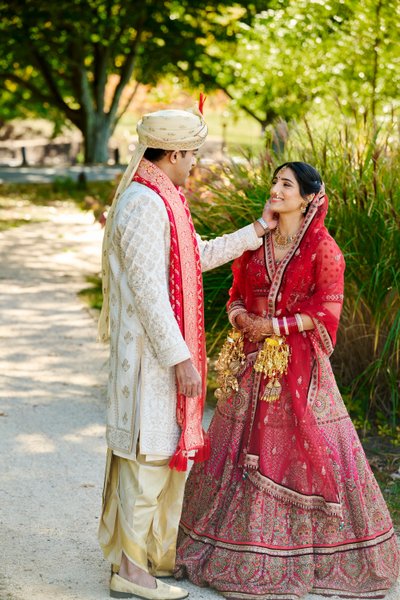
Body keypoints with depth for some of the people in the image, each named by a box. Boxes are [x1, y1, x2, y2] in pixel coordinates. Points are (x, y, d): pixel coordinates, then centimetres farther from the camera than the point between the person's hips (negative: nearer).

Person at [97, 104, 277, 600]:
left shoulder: (162, 199, 13)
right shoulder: (144, 204, -20)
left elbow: (200, 256, 24)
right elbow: (148, 290, -24)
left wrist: (257, 230, 24)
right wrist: (180, 357, -24)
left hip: (164, 347, 10)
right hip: (150, 349, -10)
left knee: (164, 449, 17)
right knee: (149, 452, -4)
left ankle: (153, 551, 28)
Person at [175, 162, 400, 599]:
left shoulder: (322, 249, -6)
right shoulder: (255, 242, 9)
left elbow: (326, 312, -10)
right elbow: (237, 295, 15)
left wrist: (273, 326, -15)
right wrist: (241, 319, -7)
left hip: (299, 366, -5)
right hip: (253, 364, 5)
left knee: (305, 453, -1)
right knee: (242, 451, 8)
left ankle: (315, 552, 13)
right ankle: (238, 549, 20)